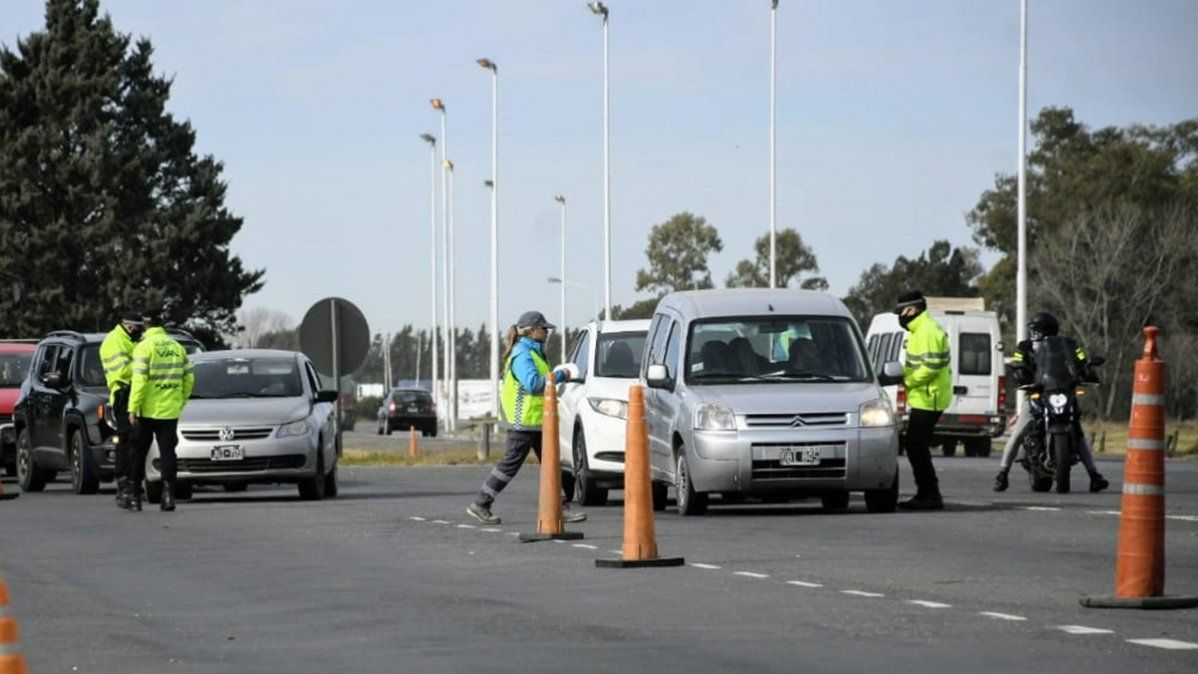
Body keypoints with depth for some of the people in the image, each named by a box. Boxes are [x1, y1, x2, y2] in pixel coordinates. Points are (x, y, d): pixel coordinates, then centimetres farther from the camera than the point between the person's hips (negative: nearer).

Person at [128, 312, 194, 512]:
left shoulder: (144, 347, -10)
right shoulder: (177, 348, 8)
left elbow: (140, 380, -16)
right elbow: (189, 379, 11)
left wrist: (133, 408, -13)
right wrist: (181, 402, 20)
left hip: (147, 412, -4)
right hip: (170, 411, 4)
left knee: (139, 453, 7)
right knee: (167, 452, 4)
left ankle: (135, 497, 10)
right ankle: (168, 492, -10)